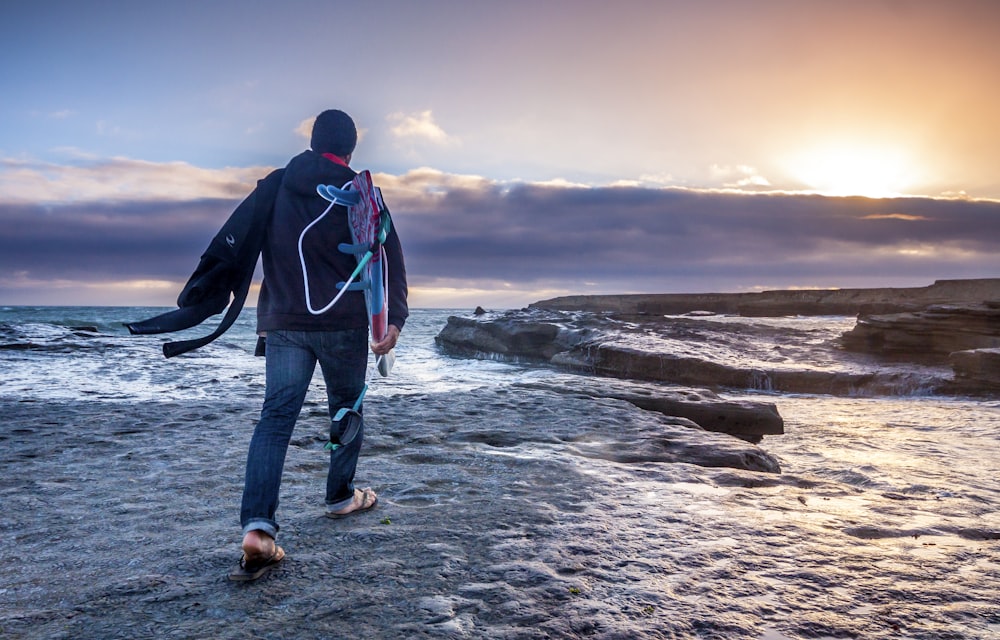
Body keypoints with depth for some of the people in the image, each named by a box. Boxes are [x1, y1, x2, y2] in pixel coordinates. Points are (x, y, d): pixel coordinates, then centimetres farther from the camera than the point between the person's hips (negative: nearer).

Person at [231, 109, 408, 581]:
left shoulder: (275, 188, 10)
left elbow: (246, 252, 14)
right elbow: (389, 257, -8)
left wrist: (265, 318, 19)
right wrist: (395, 318, -9)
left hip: (283, 324, 3)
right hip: (343, 324, -2)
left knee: (276, 417, -4)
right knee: (346, 408, 17)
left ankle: (257, 525, -17)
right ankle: (341, 496, 30)